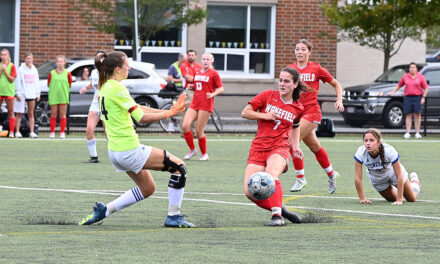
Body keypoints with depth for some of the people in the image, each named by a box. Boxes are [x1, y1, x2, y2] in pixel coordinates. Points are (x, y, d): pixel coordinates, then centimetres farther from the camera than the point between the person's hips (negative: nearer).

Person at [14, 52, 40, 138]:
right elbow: (18, 82, -5)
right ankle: (17, 132, 1)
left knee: (31, 114, 5)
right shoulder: (21, 69, -2)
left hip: (31, 94, 4)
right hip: (22, 94, -4)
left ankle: (32, 132, 6)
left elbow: (37, 83, 15)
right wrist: (18, 93, -11)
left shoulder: (34, 70, 11)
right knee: (19, 114, -2)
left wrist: (38, 94, 10)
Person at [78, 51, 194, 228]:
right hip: (129, 150, -10)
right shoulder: (117, 88, -17)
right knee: (179, 167, -1)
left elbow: (136, 108, 15)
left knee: (147, 188, 23)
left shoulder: (104, 87, 12)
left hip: (115, 151, 10)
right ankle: (173, 217, 2)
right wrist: (169, 114, -14)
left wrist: (167, 111, 8)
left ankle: (104, 210, 18)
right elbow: (142, 118, -20)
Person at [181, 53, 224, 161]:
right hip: (194, 104, 6)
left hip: (206, 105, -6)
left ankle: (204, 154, 12)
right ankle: (192, 149, 8)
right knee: (185, 126, -11)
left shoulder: (213, 73, 0)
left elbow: (221, 88, 1)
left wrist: (213, 94, -17)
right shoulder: (197, 72, 17)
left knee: (199, 131, -7)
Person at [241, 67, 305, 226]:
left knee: (271, 177, -36)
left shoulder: (298, 108, 10)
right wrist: (265, 116, -7)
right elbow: (245, 113, 7)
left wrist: (295, 146, 16)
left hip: (279, 148, -2)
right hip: (258, 148, 2)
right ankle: (279, 208, 6)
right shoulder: (268, 96, 5)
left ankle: (277, 215, -38)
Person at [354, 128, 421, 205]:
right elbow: (358, 178, -27)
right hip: (376, 178, 2)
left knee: (412, 199, 16)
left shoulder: (389, 151, -40)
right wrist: (362, 199, -25)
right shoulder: (360, 153, -36)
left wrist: (399, 200, -34)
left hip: (392, 173, -1)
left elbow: (399, 176, -34)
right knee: (392, 199, 20)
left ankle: (414, 180, 47)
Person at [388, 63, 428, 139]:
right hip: (407, 97, 2)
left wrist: (423, 97, -6)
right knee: (408, 115, 1)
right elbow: (399, 85, 18)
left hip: (417, 97, -2)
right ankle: (408, 133, 1)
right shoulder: (405, 77, 9)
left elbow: (426, 88, 2)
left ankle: (417, 133, 4)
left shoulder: (420, 77, 2)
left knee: (417, 115, -1)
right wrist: (393, 92, 9)